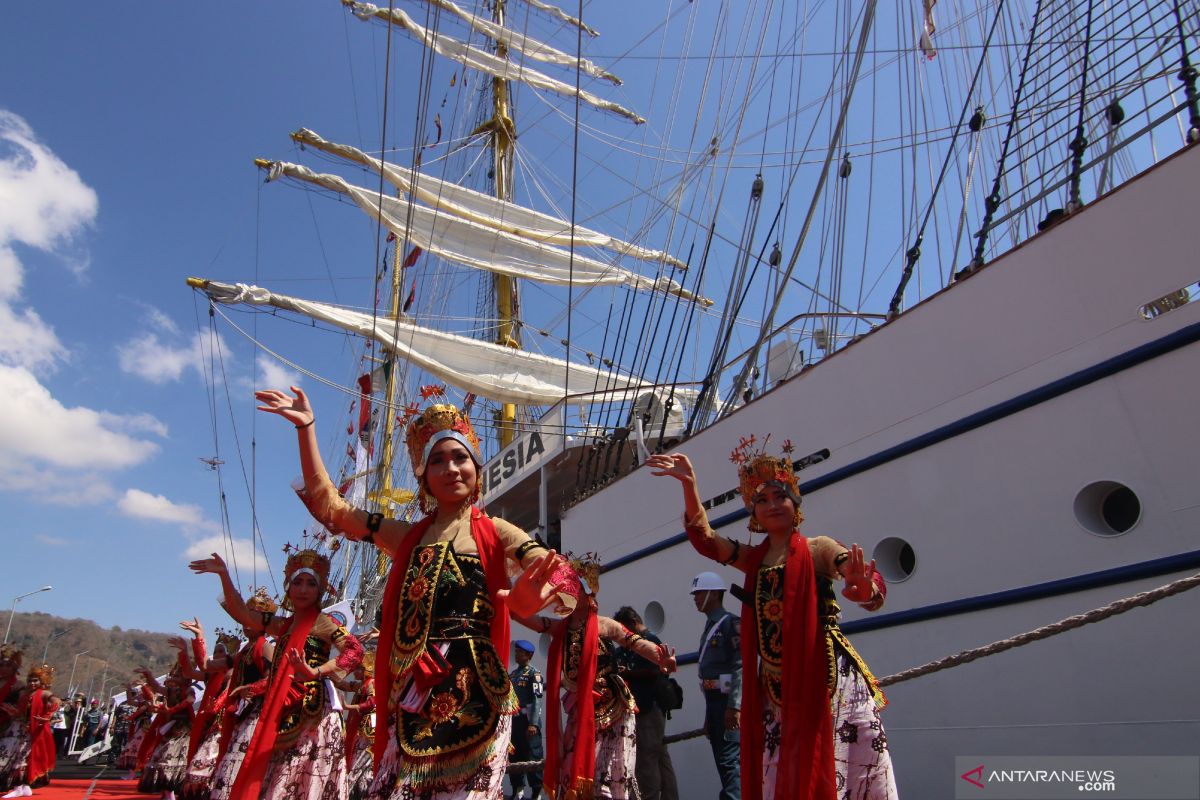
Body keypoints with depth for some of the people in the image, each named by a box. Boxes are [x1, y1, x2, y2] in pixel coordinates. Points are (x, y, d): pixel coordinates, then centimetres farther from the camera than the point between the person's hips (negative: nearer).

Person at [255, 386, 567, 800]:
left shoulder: (495, 532, 4)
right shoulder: (407, 536, 16)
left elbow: (555, 574, -12)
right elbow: (327, 503, 15)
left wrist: (531, 597, -37)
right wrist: (306, 427, 12)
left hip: (474, 690, -3)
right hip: (413, 694, 4)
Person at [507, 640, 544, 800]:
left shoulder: (534, 673, -6)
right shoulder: (512, 674, 15)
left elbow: (537, 699, -13)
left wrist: (533, 724, -21)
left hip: (528, 721, -7)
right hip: (513, 720, 7)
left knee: (532, 757, -1)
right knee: (514, 756, 12)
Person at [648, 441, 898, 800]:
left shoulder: (817, 549, -2)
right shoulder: (753, 559, 11)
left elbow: (873, 589, -16)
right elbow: (703, 537, -3)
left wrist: (863, 589, -42)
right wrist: (689, 485, -19)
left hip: (823, 675, -4)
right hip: (774, 685, 5)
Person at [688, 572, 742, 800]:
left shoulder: (731, 623, -8)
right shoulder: (708, 629, 19)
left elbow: (741, 666, -18)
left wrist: (734, 706, -25)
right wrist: (709, 716, 22)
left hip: (728, 700, -9)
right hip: (712, 701, 9)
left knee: (730, 761, -10)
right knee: (722, 761, 12)